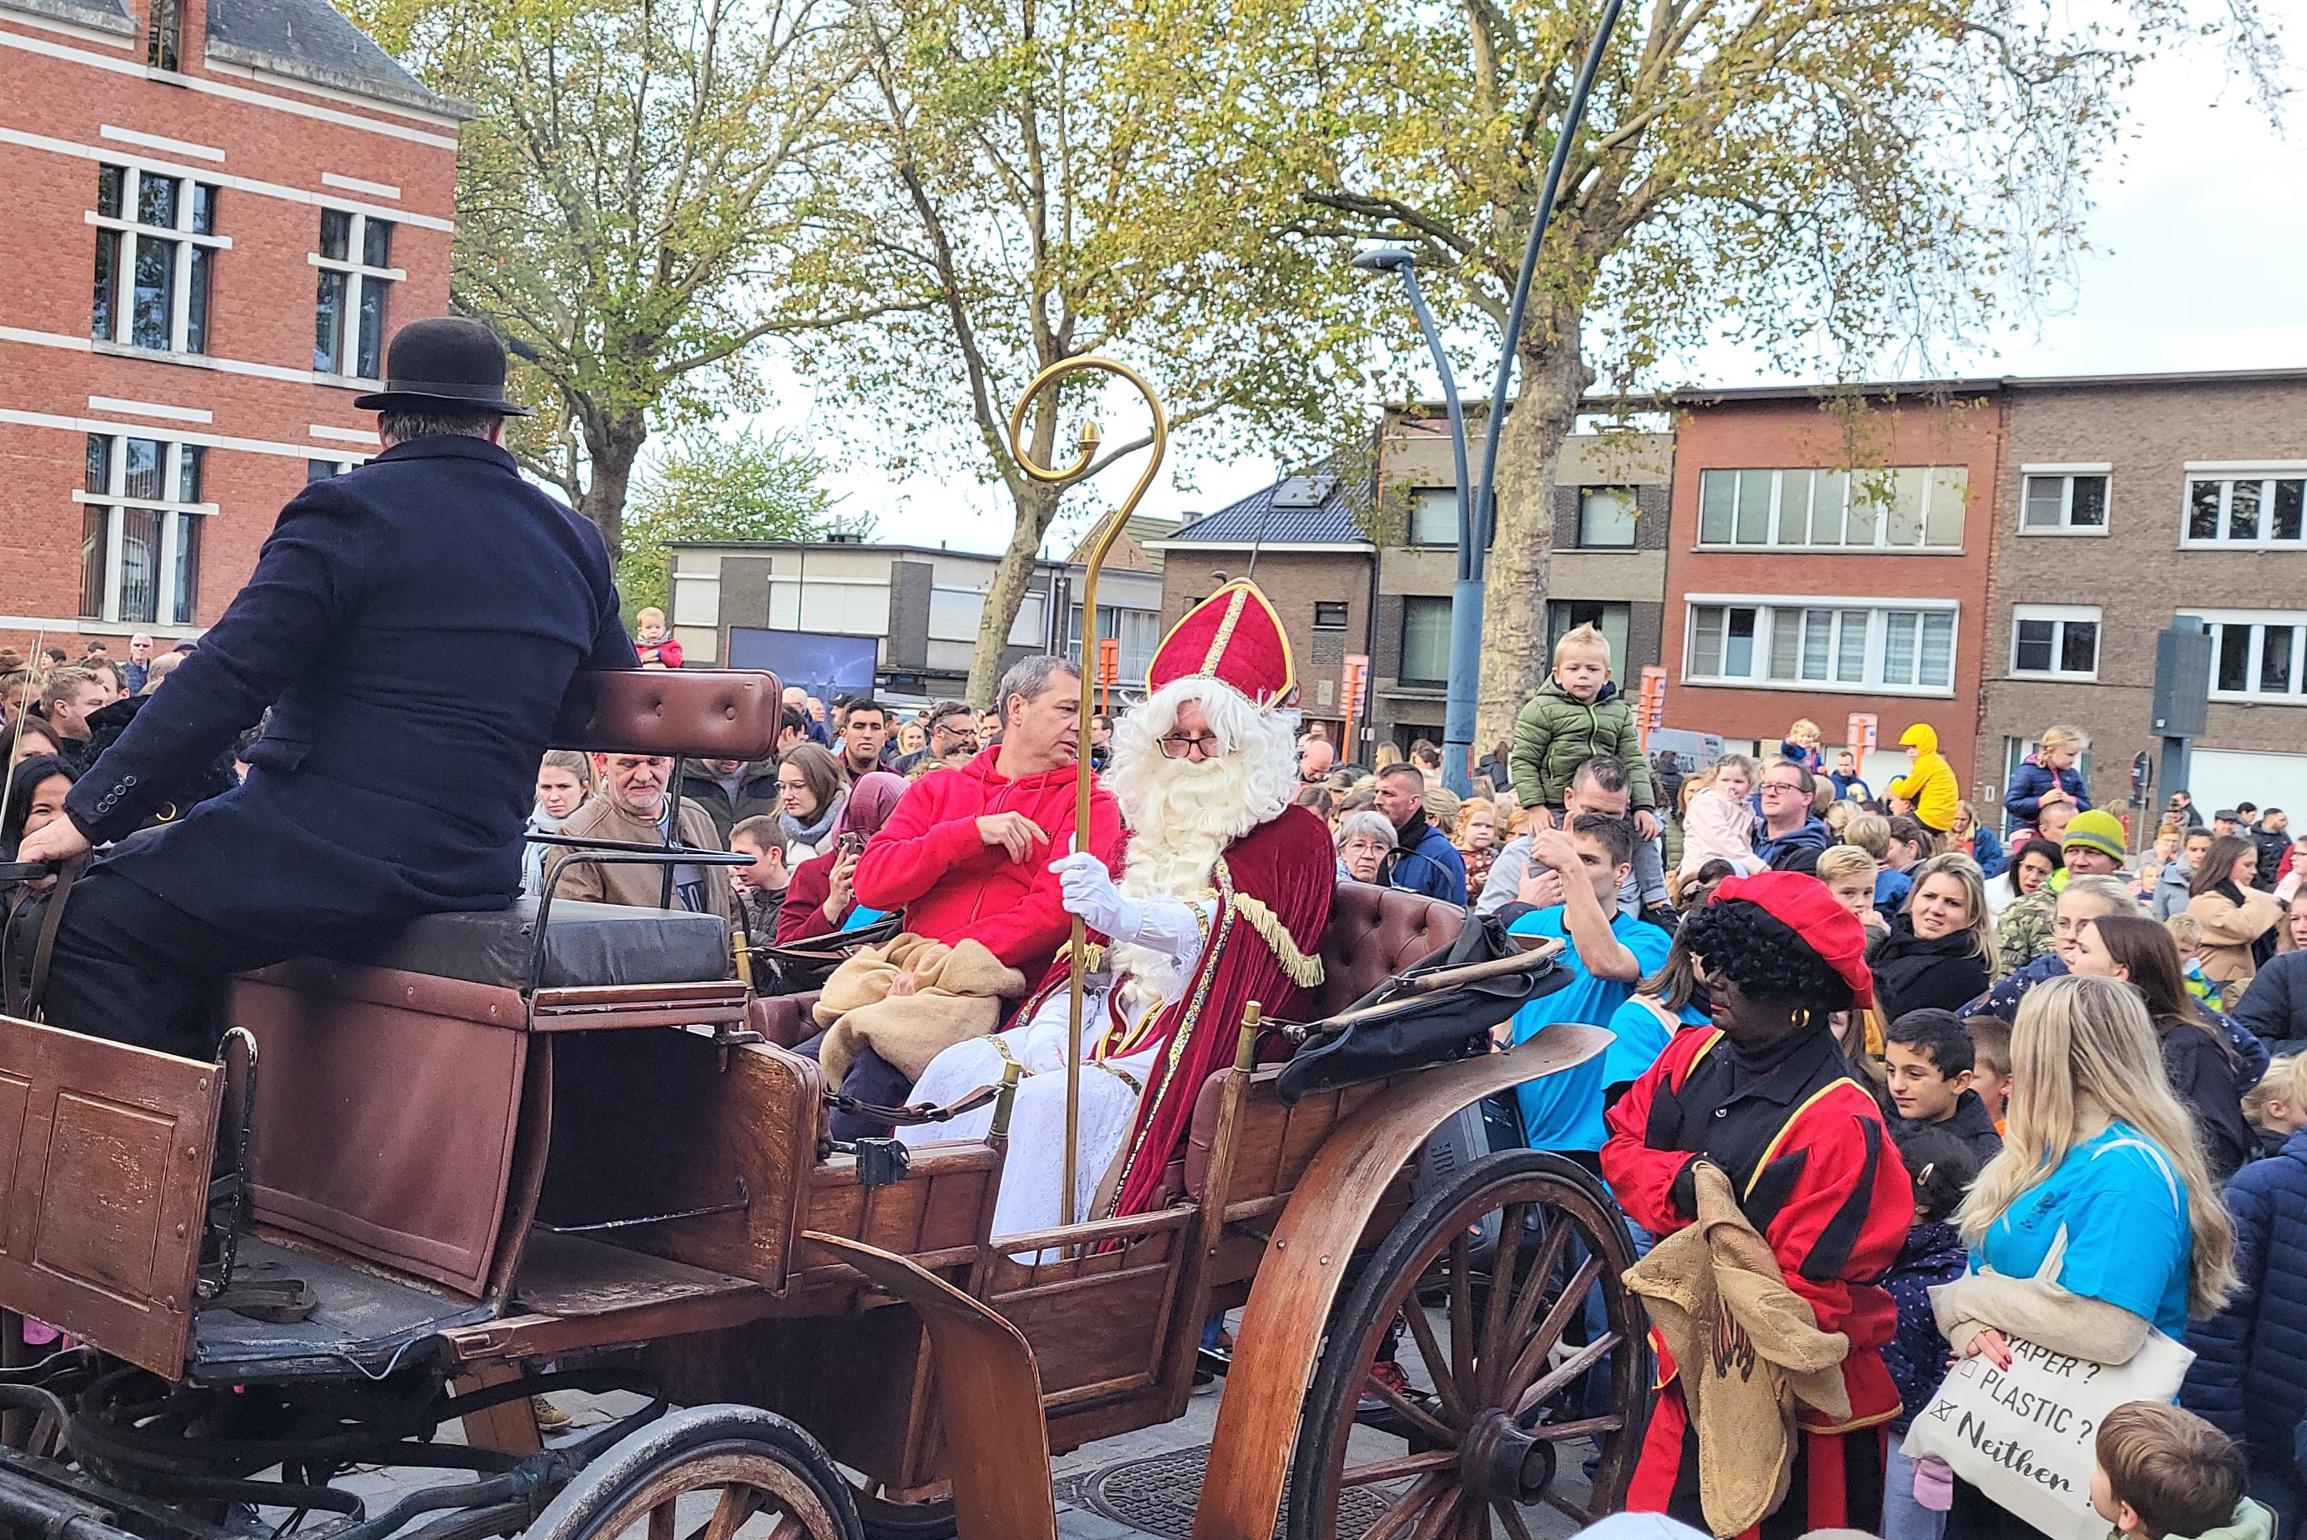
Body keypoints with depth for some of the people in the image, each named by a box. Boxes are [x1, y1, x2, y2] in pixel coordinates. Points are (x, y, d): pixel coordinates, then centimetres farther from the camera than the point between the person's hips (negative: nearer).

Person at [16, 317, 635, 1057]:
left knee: (86, 919, 3)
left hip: (328, 858, -8)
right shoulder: (576, 544, 9)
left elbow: (222, 681, -13)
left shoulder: (350, 510, -8)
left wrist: (88, 814, -7)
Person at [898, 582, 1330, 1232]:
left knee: (1053, 1101, -31)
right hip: (1108, 1023, 7)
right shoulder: (1155, 830, 20)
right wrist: (1045, 1031, -4)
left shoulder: (1292, 837, -2)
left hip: (1191, 1051, -7)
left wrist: (1121, 914, -41)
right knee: (959, 1067, -13)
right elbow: (1094, 957, 17)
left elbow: (1231, 929, -22)